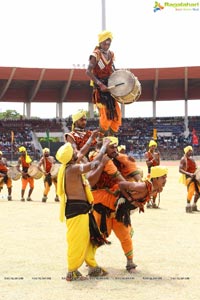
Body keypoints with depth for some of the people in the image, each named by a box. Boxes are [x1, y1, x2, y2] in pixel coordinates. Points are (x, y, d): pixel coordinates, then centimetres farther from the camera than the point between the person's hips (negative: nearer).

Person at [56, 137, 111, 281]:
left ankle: (93, 267, 26)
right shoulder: (74, 168, -20)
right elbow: (95, 163, -14)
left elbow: (81, 154, 25)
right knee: (77, 241, -3)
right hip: (77, 209, -10)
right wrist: (104, 146, 0)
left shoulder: (69, 167, 8)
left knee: (87, 239, 17)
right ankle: (72, 272, 5)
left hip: (79, 208, 10)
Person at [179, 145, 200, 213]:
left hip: (194, 176, 8)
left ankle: (194, 206, 24)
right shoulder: (183, 159, -9)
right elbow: (180, 170, -18)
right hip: (188, 177, -8)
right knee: (191, 191, -22)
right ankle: (188, 206, -14)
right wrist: (189, 174, -28)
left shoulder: (191, 158, 15)